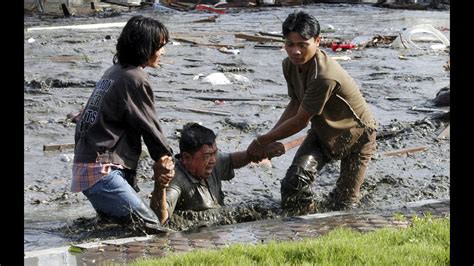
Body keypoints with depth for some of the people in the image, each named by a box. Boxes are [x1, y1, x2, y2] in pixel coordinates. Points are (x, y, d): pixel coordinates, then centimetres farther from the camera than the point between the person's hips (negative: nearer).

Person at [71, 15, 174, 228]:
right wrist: (165, 156, 14)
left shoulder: (113, 72, 17)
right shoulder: (134, 80, -11)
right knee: (151, 227, -16)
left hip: (85, 165, 10)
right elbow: (148, 125, -3)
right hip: (101, 170, -10)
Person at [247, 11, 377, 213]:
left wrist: (262, 141, -19)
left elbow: (299, 121, -30)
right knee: (293, 183, -18)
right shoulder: (290, 65, -14)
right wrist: (267, 140, -10)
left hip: (356, 136, -6)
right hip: (322, 132, 6)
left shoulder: (324, 76, -39)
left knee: (343, 204, -1)